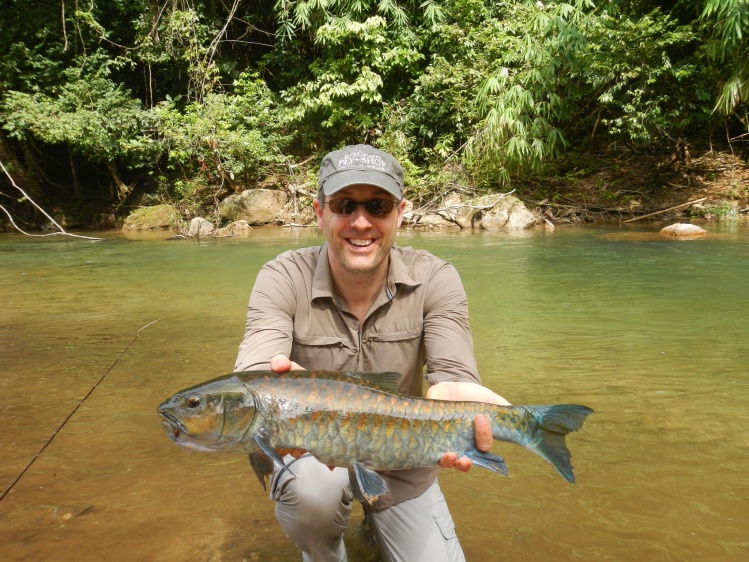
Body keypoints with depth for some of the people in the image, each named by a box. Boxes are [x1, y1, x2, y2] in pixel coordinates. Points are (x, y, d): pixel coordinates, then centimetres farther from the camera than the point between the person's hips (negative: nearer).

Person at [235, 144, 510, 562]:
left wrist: (452, 395, -51)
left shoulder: (435, 280, -15)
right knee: (314, 491, -32)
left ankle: (378, 521, 27)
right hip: (311, 454, -1)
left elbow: (454, 375, -25)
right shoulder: (283, 280, -18)